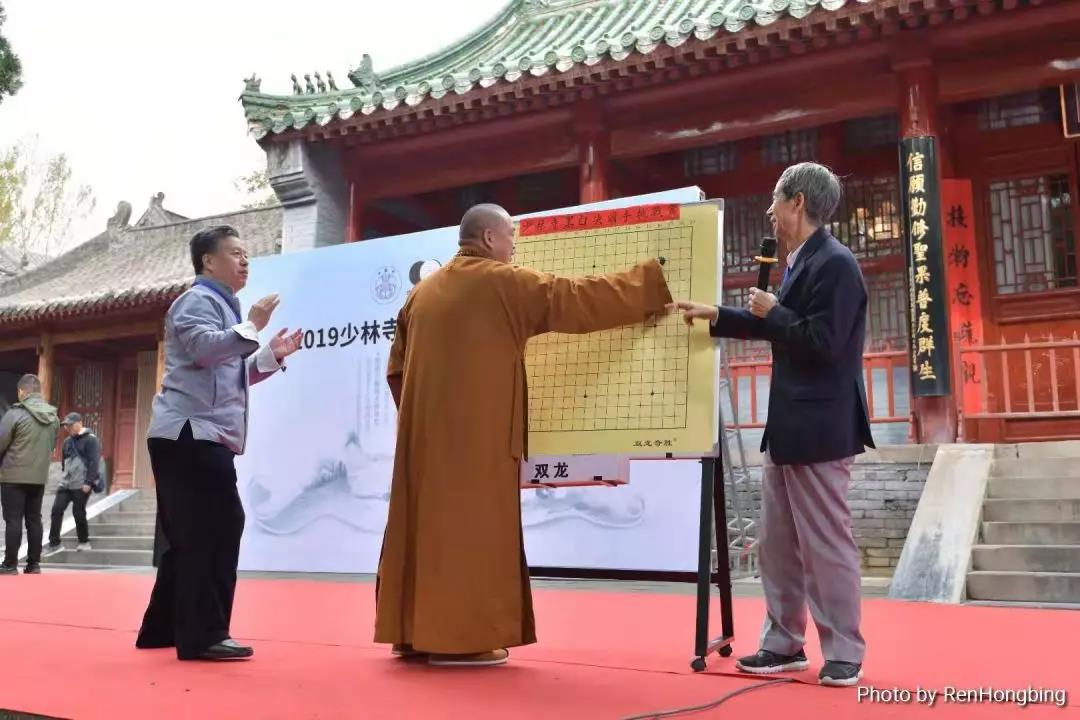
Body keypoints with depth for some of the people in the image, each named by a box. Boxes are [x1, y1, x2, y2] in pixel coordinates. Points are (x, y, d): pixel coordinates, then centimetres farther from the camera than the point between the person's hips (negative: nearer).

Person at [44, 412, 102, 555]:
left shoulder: (90, 439, -9)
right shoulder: (67, 441, 15)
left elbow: (93, 462, -14)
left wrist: (88, 482, -19)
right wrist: (65, 475, 19)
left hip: (82, 484, -7)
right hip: (66, 483, 7)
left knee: (78, 512, -1)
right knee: (56, 510, -2)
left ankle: (84, 542, 16)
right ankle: (54, 543, 3)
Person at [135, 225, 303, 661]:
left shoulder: (221, 305, 27)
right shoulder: (197, 300, -4)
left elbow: (231, 376, 30)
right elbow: (203, 348, -23)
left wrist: (271, 355, 18)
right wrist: (251, 327, -24)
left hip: (205, 436, 11)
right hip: (190, 434, -11)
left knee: (192, 535, 14)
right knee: (217, 529, -15)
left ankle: (163, 628, 22)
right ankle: (202, 634, -14)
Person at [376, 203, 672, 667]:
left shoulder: (424, 290, 14)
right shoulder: (506, 284, -6)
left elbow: (397, 367, 15)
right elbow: (579, 298, -3)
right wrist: (649, 282, 7)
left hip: (425, 432, 7)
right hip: (479, 434, -7)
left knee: (427, 524, 11)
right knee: (471, 528, -2)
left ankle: (414, 633, 17)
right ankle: (461, 638, 0)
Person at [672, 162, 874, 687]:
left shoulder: (835, 264, -16)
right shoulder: (803, 263, 13)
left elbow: (822, 342, -24)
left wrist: (772, 312, -12)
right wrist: (715, 316, 26)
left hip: (819, 430, -10)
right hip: (787, 428, 10)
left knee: (827, 545, 1)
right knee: (777, 545, 15)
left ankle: (844, 654, 15)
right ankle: (784, 644, 26)